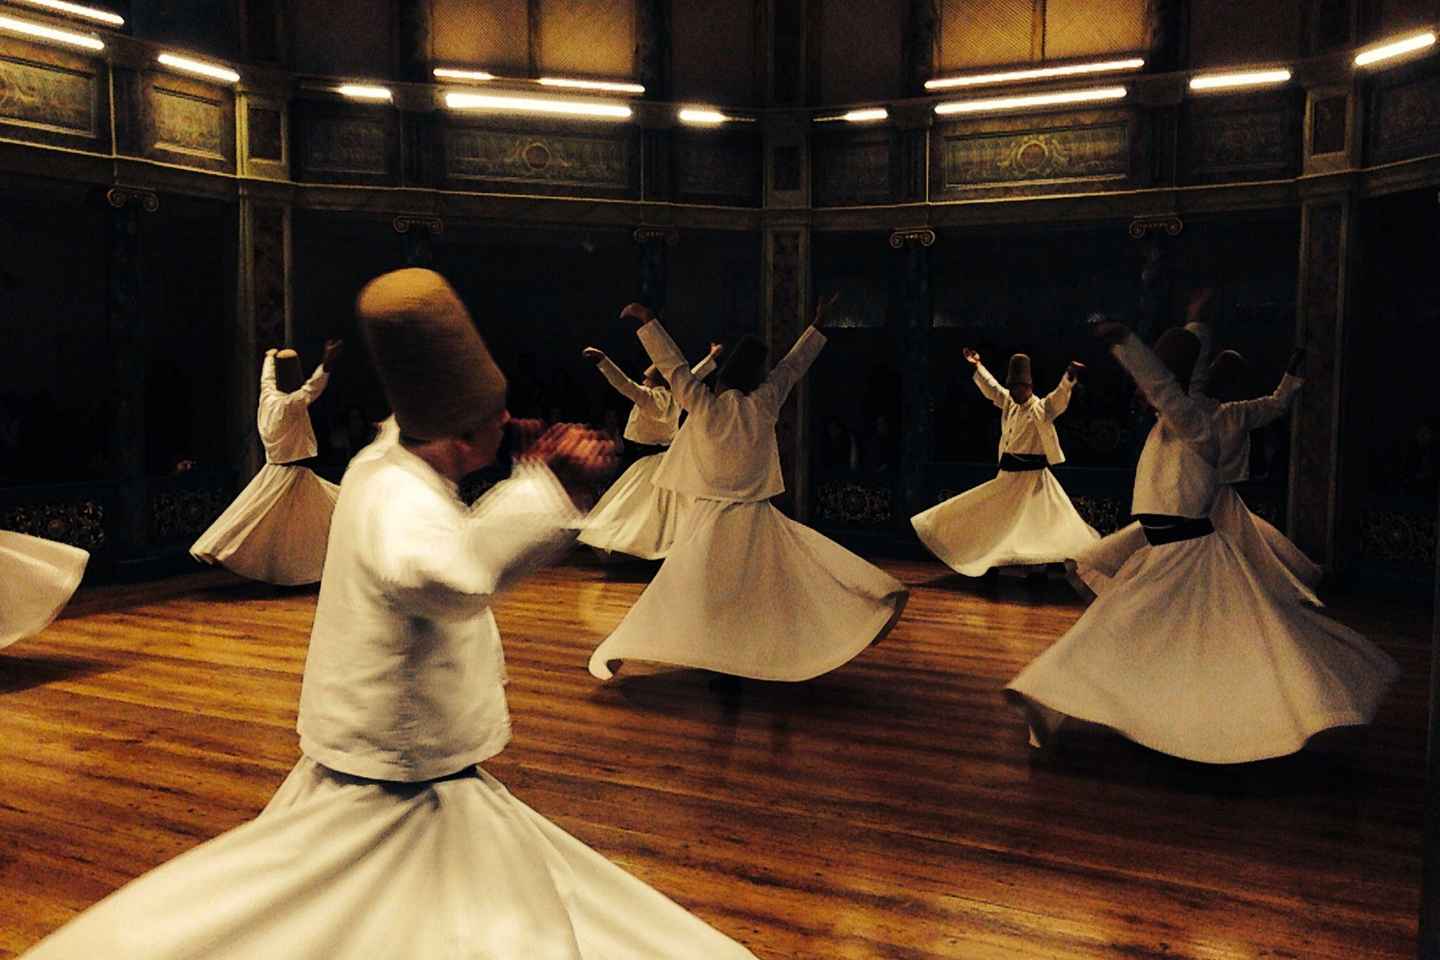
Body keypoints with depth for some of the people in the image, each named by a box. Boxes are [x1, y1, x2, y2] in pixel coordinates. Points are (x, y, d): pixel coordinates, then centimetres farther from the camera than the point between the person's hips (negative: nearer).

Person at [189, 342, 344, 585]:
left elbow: (266, 378, 25)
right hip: (292, 475, -8)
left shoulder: (268, 396, 3)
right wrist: (327, 363, -52)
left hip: (273, 472, 8)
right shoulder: (292, 403, -19)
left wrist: (270, 357, 45)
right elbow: (312, 388, -38)